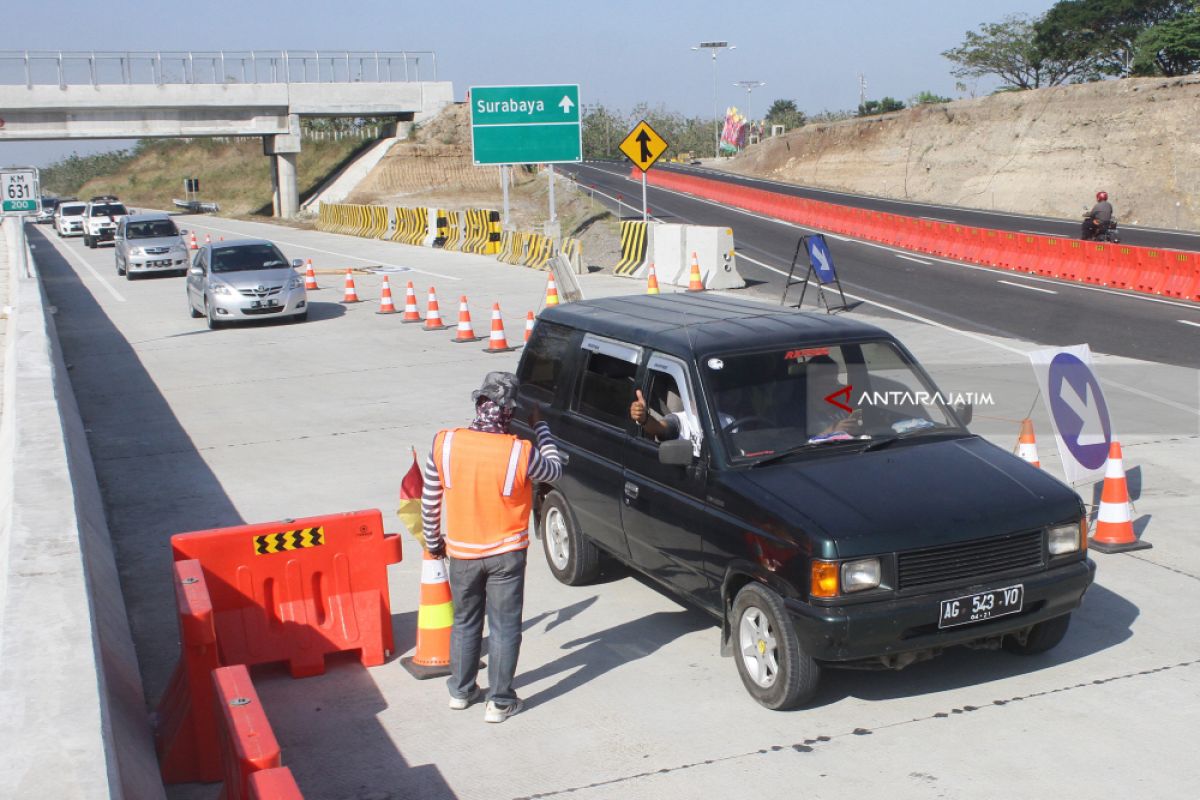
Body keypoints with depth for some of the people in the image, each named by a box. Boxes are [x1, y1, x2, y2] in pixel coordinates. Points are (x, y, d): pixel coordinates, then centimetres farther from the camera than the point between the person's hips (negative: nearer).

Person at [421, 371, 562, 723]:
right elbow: (554, 470, 2)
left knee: (464, 622, 21)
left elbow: (430, 502, -3)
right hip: (506, 553, -3)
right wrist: (540, 426, 13)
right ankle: (500, 701, 16)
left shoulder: (444, 444, -13)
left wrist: (433, 542, 13)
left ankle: (461, 690, 33)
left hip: (461, 552, 3)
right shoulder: (520, 453, -20)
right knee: (505, 627, 10)